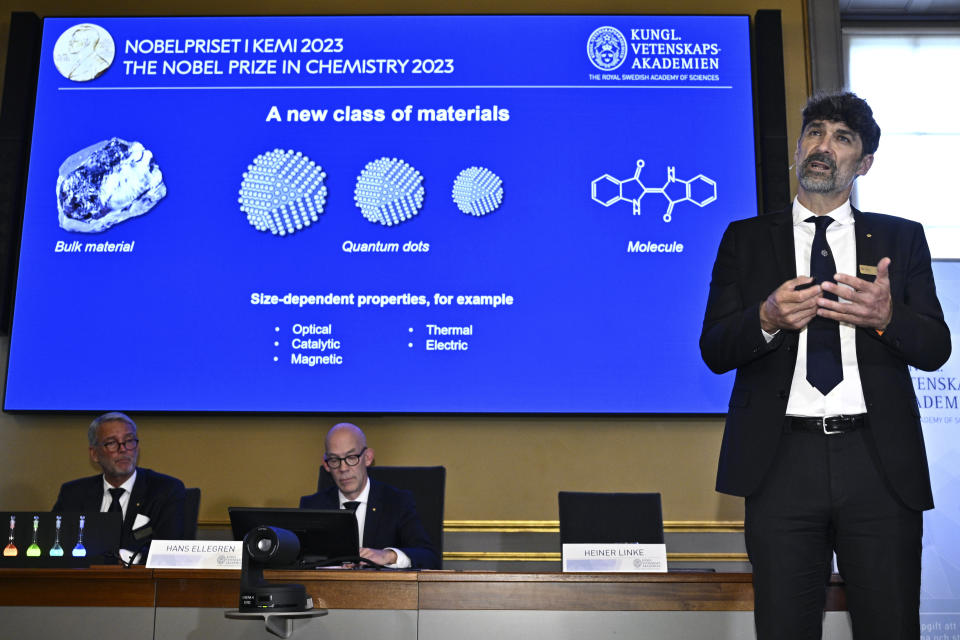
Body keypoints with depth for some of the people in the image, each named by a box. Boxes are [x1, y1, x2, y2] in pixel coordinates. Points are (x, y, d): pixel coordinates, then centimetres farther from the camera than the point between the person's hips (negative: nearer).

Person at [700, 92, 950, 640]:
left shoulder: (901, 238, 13)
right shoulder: (746, 239, 11)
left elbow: (936, 348, 6)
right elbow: (714, 350, 3)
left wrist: (887, 316, -15)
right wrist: (767, 319, -17)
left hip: (880, 462, 1)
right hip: (782, 463, -1)